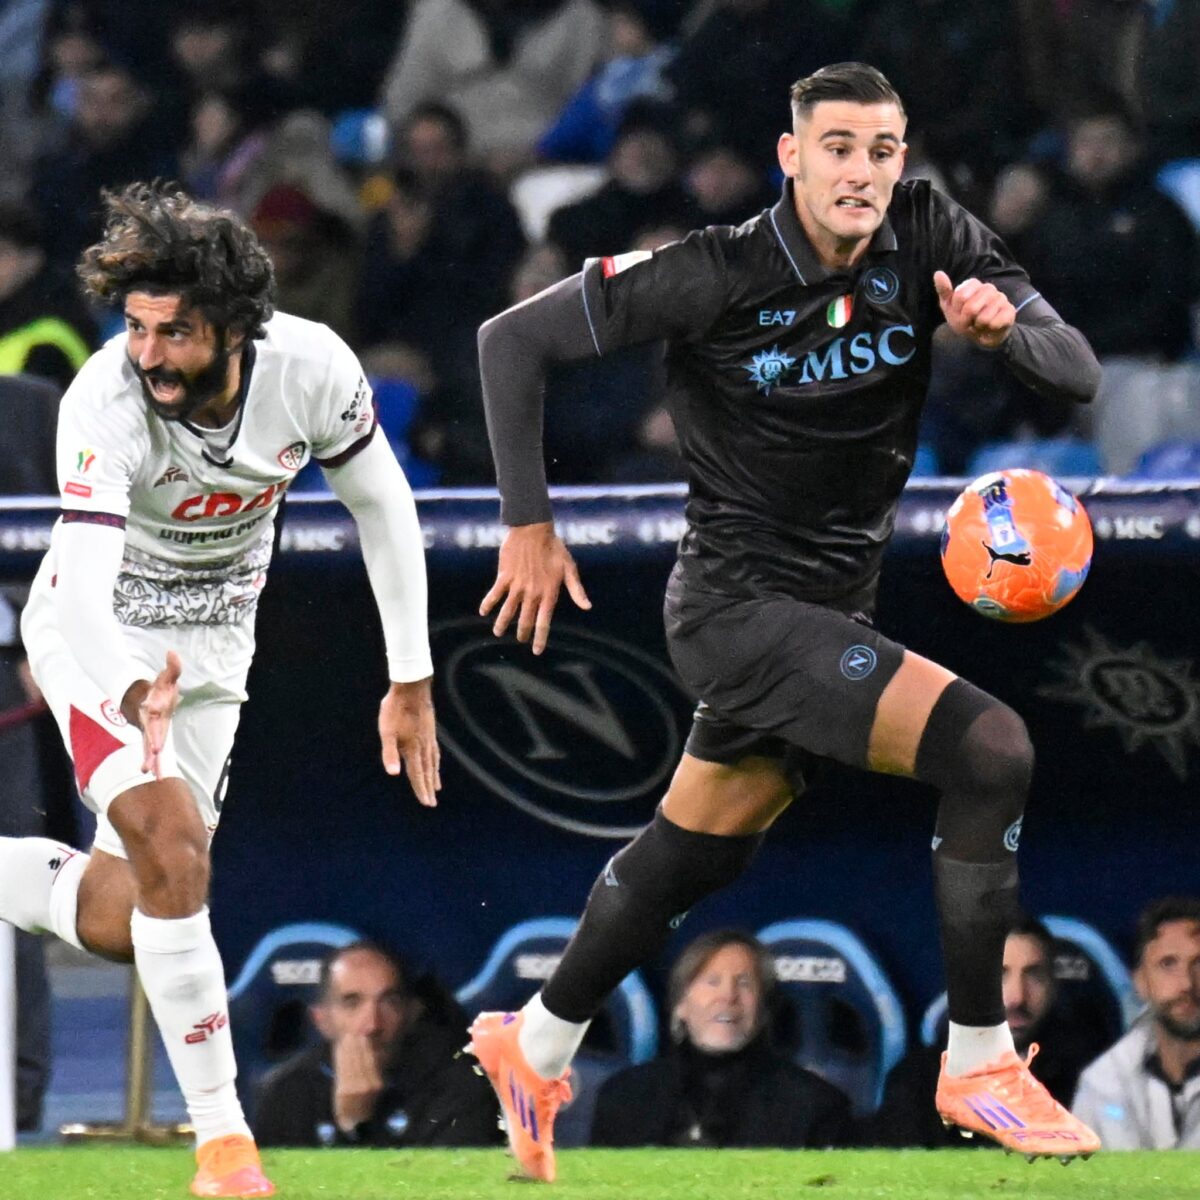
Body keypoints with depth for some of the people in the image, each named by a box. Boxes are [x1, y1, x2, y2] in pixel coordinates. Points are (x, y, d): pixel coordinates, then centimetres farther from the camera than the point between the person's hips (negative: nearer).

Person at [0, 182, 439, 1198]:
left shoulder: (310, 368, -22)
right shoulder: (104, 404, -32)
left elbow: (381, 505, -4)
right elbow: (86, 586, -43)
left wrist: (411, 680, -1)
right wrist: (137, 698, -63)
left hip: (212, 644, 4)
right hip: (99, 642, -4)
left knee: (121, 921, 2)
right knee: (174, 851, -23)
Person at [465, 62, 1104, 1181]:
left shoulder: (930, 238, -5)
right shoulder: (721, 275, -18)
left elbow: (1079, 373, -6)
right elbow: (513, 338, -12)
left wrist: (1005, 328, -28)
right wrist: (527, 526, -11)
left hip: (832, 612, 7)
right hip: (739, 607, -6)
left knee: (692, 856, 21)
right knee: (991, 749, -21)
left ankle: (533, 1046, 43)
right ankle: (977, 1064, -12)